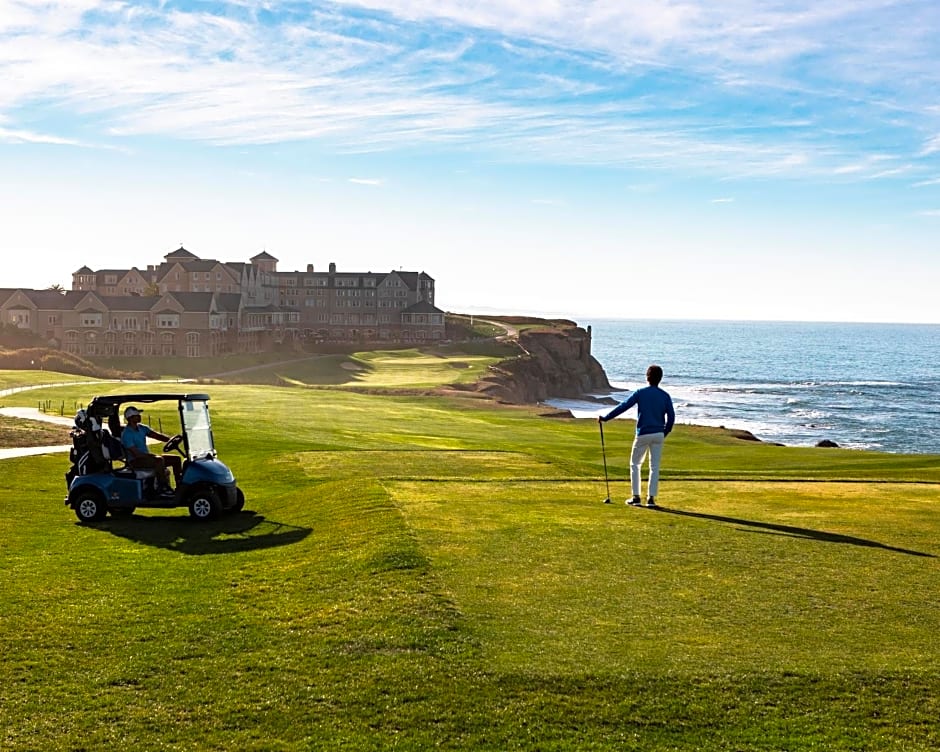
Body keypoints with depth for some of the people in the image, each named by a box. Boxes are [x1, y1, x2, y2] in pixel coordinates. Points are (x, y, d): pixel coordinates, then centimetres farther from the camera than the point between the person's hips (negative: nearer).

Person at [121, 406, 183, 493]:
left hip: (146, 456, 9)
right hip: (135, 461, -9)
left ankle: (180, 487, -2)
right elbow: (136, 453, -21)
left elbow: (156, 435, 1)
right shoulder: (126, 434, -15)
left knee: (176, 459, -1)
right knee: (159, 460, -36)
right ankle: (162, 487, -28)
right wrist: (154, 456, -26)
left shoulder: (142, 428, 10)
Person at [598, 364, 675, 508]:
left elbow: (623, 407, -7)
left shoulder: (640, 393, -5)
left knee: (635, 464, 12)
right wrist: (665, 433, 15)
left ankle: (636, 497, 9)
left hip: (643, 434, -2)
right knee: (654, 466, 7)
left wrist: (605, 418, -1)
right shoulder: (665, 396, 3)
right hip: (658, 435, 2)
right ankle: (651, 498, 4)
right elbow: (671, 416, 2)